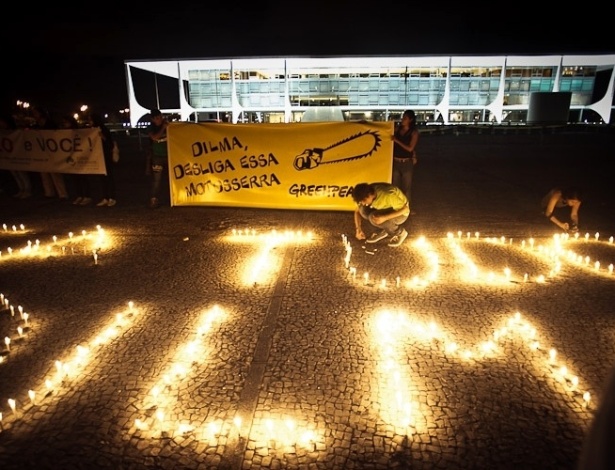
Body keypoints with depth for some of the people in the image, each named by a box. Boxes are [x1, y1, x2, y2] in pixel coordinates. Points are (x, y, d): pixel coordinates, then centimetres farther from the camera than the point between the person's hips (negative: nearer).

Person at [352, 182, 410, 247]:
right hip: (385, 209, 6)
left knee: (373, 218, -30)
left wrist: (384, 217, -37)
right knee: (363, 210, -19)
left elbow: (405, 209, -28)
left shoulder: (387, 195, -37)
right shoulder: (365, 193, -17)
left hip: (401, 213, -6)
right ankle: (384, 231, 2)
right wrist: (358, 229, -13)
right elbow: (357, 211, -2)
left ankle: (400, 232, -7)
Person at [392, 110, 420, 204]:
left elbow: (410, 148, -11)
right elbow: (392, 143, 13)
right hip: (395, 162, 3)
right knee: (395, 186, 7)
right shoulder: (397, 129, 8)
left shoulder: (414, 132, -3)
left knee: (406, 187, 3)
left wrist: (396, 140, -14)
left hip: (407, 163, -3)